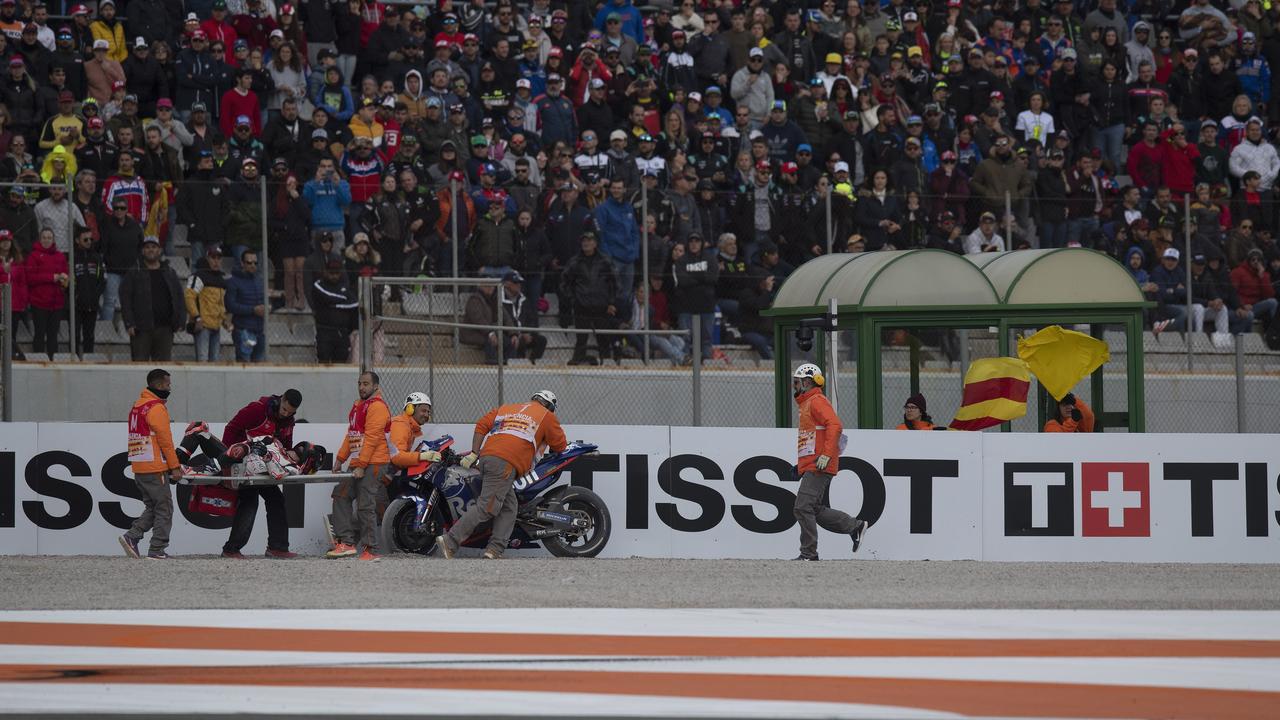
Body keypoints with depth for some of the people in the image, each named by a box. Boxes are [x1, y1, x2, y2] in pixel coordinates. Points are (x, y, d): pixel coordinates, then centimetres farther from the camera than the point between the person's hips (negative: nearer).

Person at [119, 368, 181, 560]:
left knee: (152, 507, 16)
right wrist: (175, 467, -11)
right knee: (164, 508, -1)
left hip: (138, 468, 9)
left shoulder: (137, 406, 16)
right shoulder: (156, 408, -13)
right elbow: (165, 440, -16)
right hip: (155, 468, -9)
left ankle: (132, 537, 2)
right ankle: (157, 550, -3)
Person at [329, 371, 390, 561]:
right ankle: (346, 543, 4)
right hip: (356, 465, 10)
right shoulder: (357, 406, 22)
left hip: (373, 465, -10)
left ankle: (370, 550, -9)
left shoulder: (377, 406, -10)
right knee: (341, 496, 5)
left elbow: (371, 438, -16)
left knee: (365, 506, -11)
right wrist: (341, 459, 17)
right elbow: (351, 435, 26)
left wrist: (361, 466, -20)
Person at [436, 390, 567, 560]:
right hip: (506, 463, -7)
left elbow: (482, 425, 19)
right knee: (486, 507, -10)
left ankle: (495, 550, 0)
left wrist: (474, 454, 15)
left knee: (509, 507, 12)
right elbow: (560, 444, 19)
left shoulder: (506, 408, 31)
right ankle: (450, 541, -19)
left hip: (486, 457, 7)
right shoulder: (546, 416, 16)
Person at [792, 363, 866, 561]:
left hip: (818, 467, -11)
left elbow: (835, 425, -22)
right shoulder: (805, 404, 23)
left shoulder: (817, 402, -9)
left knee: (803, 507, -13)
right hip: (809, 468, 11)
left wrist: (826, 455, -28)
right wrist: (800, 463, 26)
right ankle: (855, 526, 20)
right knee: (816, 510, 11)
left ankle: (809, 553, -11)